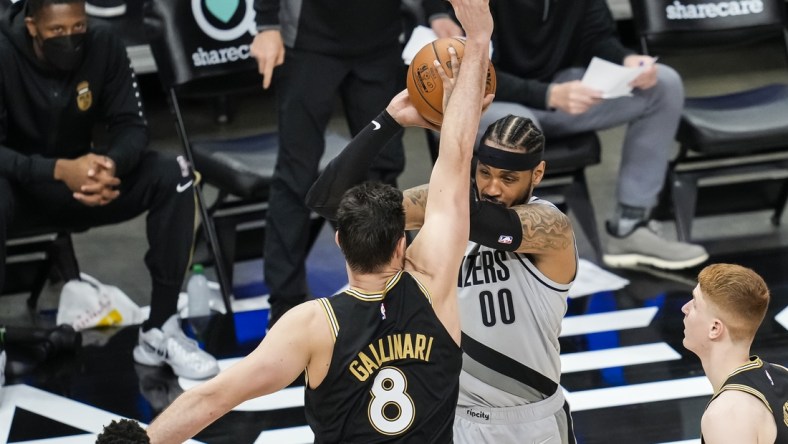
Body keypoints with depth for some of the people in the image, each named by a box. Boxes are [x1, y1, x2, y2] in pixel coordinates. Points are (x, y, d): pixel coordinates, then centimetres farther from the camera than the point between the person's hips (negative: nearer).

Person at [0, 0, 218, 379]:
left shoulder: (104, 48, -13)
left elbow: (131, 126, -11)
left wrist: (111, 165, -35)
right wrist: (60, 170, -42)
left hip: (82, 176, 4)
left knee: (172, 176, -19)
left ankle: (159, 330, -15)